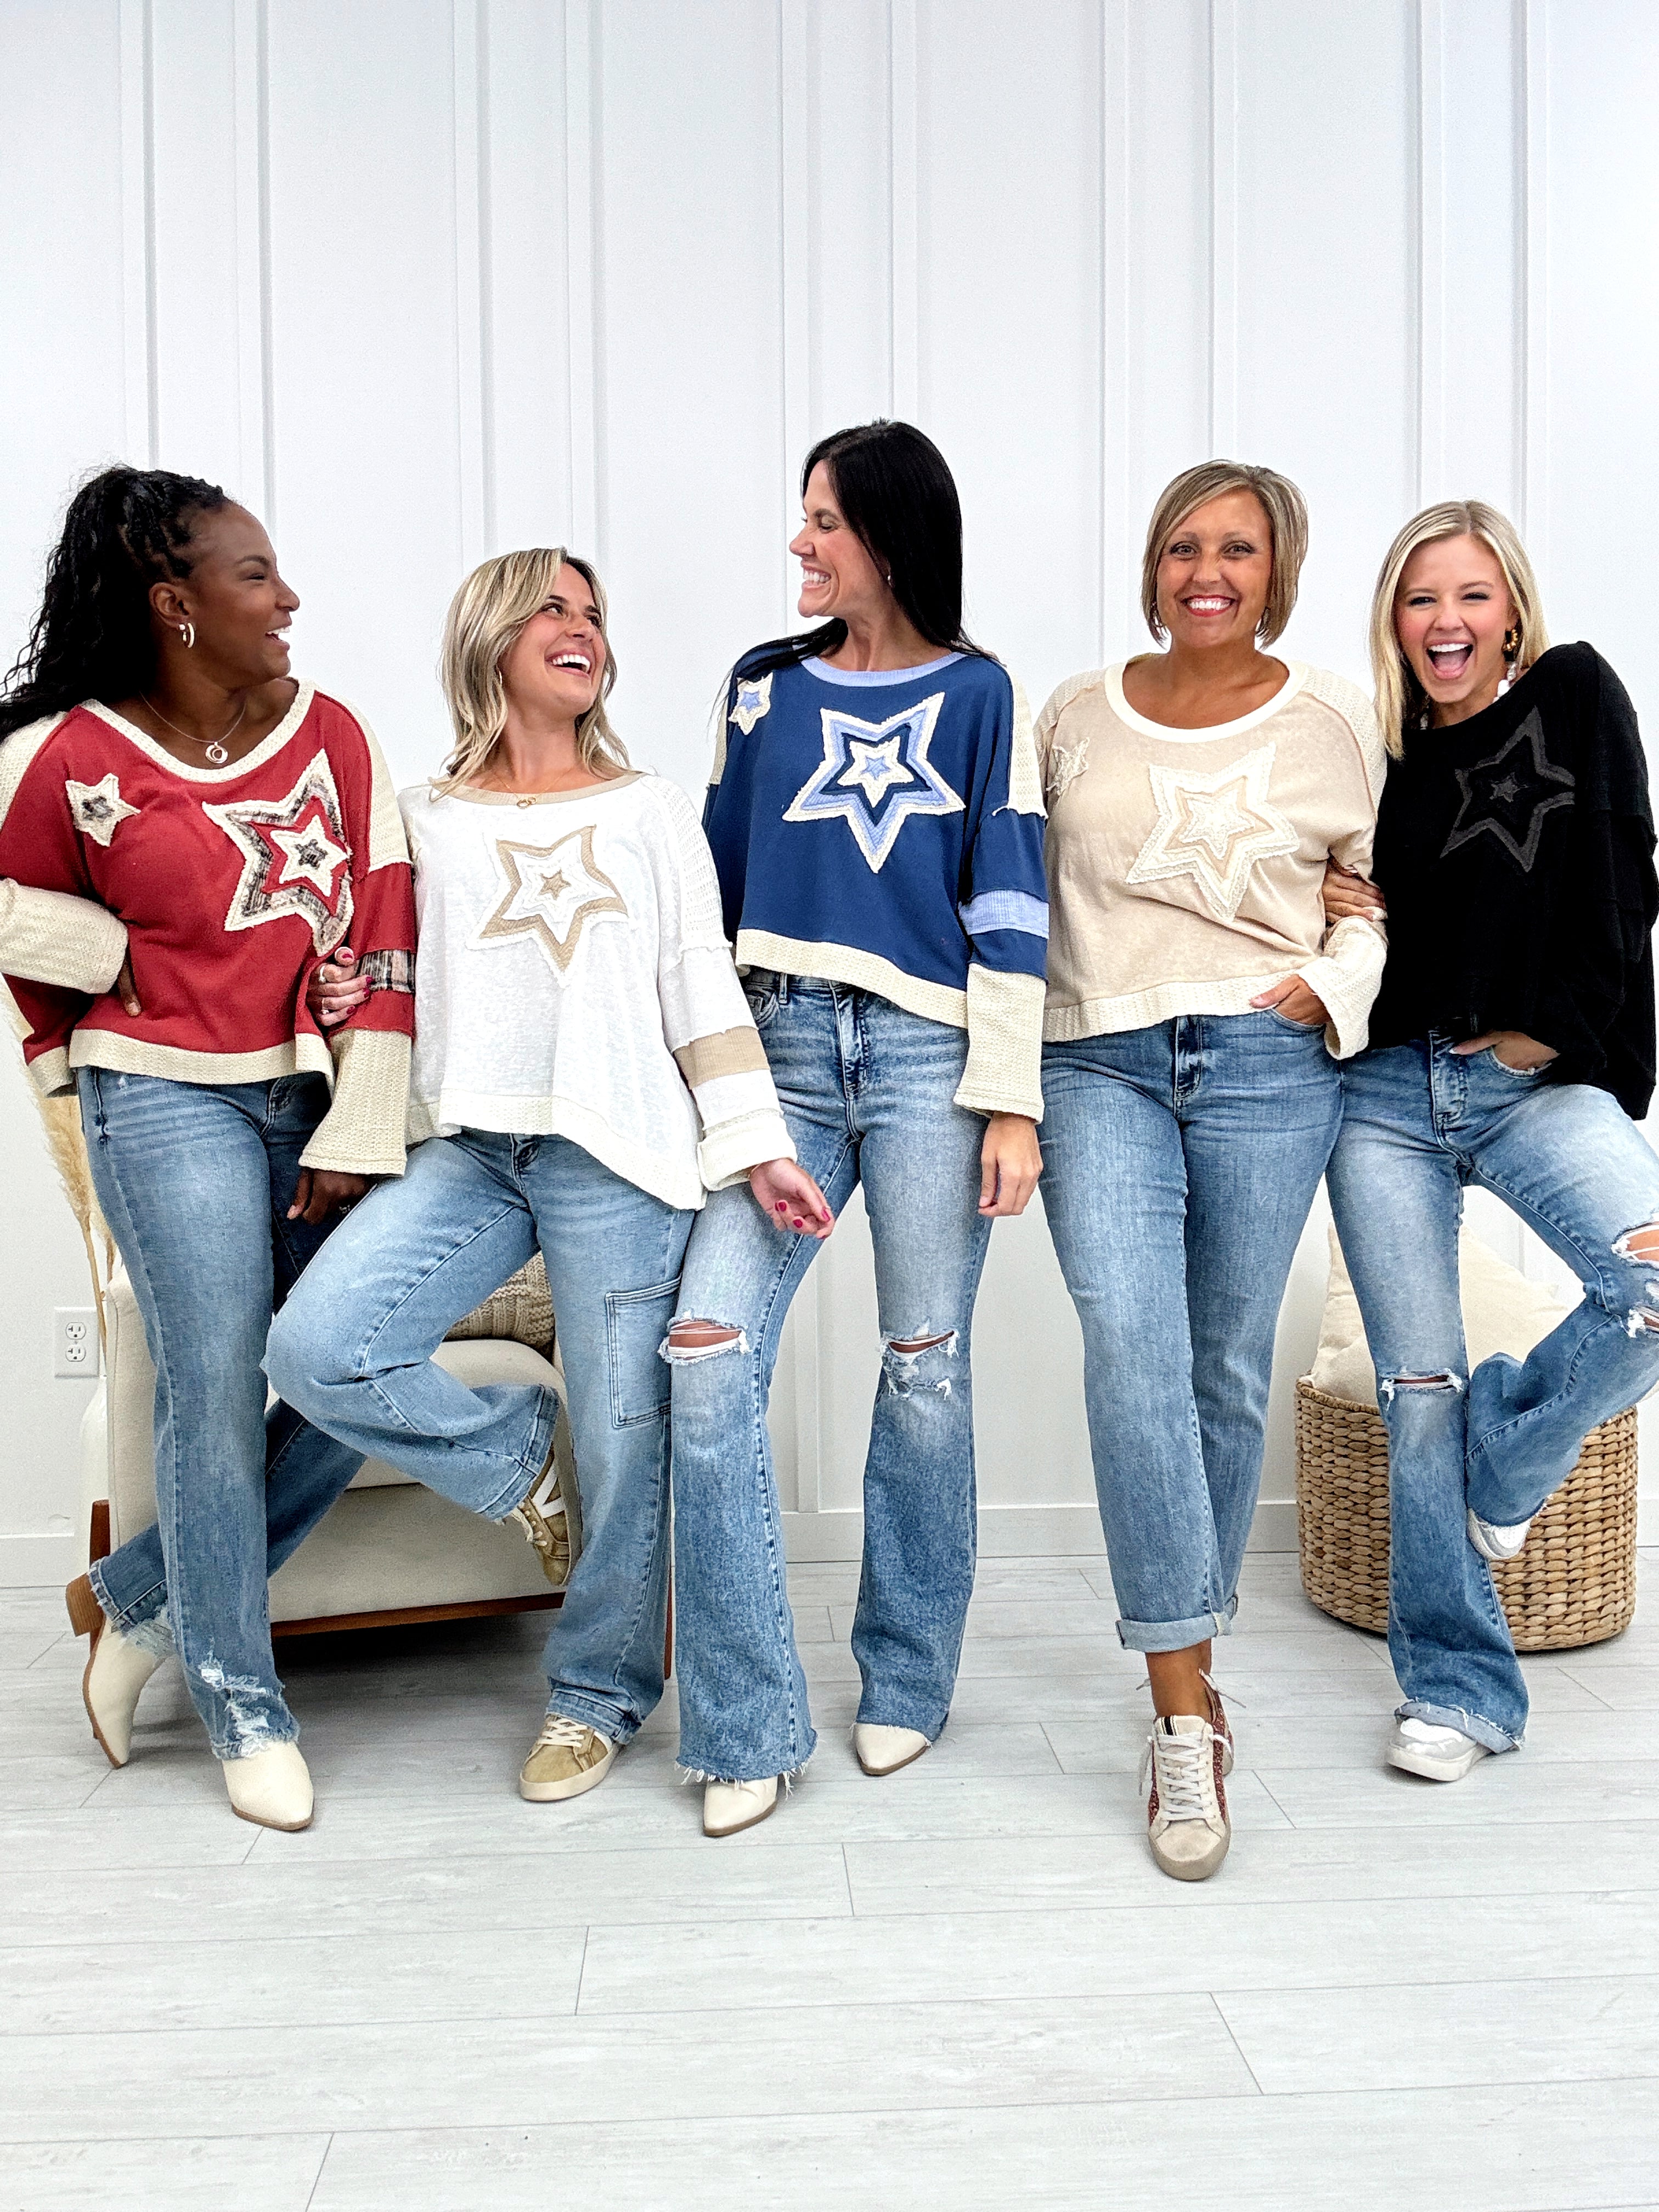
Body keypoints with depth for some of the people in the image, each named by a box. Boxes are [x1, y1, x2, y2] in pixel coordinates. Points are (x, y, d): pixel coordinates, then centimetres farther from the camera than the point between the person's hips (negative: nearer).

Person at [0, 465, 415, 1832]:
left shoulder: (328, 732, 3)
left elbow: (384, 935, 0)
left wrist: (361, 1131, -5)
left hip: (320, 1095, 4)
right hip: (169, 1100, -4)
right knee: (216, 1395, -4)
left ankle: (140, 1602, 22)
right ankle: (245, 1711, 14)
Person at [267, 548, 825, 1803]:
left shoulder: (652, 810, 13)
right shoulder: (426, 818, 14)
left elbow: (705, 989, 8)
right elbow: (401, 984, 22)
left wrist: (756, 1146, -2)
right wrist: (347, 1003, -2)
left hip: (618, 1149, -1)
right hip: (468, 1148, 2)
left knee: (623, 1441, 0)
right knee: (316, 1346, -19)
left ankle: (600, 1693, 21)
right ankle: (518, 1461, 8)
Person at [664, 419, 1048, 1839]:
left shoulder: (980, 696, 7)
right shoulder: (767, 689, 16)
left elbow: (1010, 908, 2)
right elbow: (717, 886, 18)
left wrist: (1012, 1101, -5)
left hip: (927, 1055, -2)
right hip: (785, 1048, 3)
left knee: (924, 1370, 3)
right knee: (710, 1349, -11)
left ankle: (908, 1682, 22)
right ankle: (750, 1725, -2)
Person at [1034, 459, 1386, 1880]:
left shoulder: (1332, 721, 9)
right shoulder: (1075, 715, 12)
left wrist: (1336, 988, -2)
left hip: (1267, 1066, 0)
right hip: (1098, 1063, 0)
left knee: (1228, 1364, 4)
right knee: (1129, 1335, -19)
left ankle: (1192, 1643, 27)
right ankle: (1187, 1710, -15)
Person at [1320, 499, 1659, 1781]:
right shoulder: (1385, 760, 13)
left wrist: (1554, 1030, -7)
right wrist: (1341, 912, -3)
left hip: (1537, 1084, -2)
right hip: (1386, 1093, 2)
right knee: (1417, 1389, 0)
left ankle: (1509, 1453, 6)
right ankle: (1460, 1689, 13)